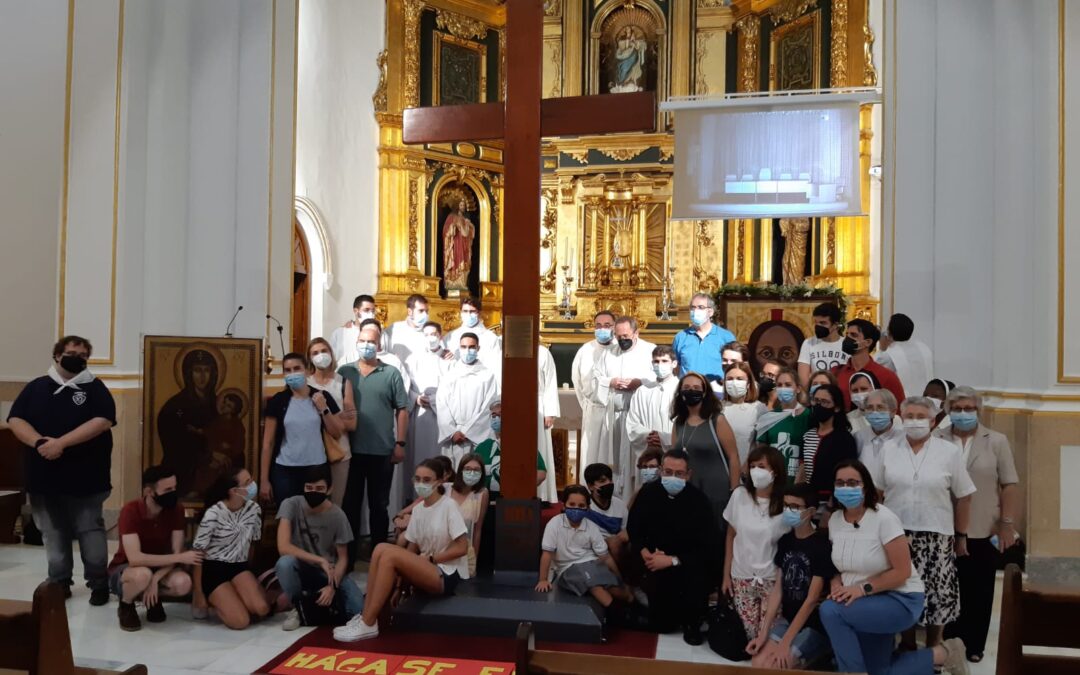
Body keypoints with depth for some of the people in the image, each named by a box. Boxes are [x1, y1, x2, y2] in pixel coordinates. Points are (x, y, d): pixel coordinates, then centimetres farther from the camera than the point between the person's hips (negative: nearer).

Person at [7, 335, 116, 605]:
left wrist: (61, 442, -21)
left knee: (90, 531, 1)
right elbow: (15, 420, 1)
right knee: (53, 533, 11)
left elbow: (103, 421, -14)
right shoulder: (36, 387, 9)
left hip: (85, 477, -3)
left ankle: (99, 584, 10)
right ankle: (59, 583, 23)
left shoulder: (94, 387, 1)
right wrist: (39, 442, -19)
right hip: (44, 476, 3)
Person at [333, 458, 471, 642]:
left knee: (390, 555, -24)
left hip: (448, 575, -7)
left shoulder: (448, 505, -9)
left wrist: (430, 559, -14)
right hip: (426, 572, 7)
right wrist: (402, 581, -8)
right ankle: (366, 616, -15)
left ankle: (368, 624, -19)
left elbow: (462, 548, -13)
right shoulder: (417, 510, 10)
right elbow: (412, 550, 7)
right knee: (381, 549, -14)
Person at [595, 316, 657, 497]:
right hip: (614, 413, 4)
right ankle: (615, 495, 13)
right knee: (615, 455, 5)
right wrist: (611, 382, -5)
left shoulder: (650, 350, 1)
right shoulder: (609, 353, 14)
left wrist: (639, 382, -16)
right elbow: (597, 377, 14)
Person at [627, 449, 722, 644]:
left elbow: (709, 547, -18)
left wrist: (673, 561, -25)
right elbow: (633, 529, 3)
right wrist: (644, 552, -16)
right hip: (657, 562, 2)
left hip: (689, 563, -2)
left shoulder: (698, 500, -16)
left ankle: (692, 623, -1)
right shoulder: (648, 493, -7)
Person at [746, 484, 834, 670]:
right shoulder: (785, 541, 4)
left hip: (816, 626, -6)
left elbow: (812, 599, -18)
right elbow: (777, 589, 5)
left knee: (772, 668, -18)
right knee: (758, 664, -11)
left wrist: (785, 643, -18)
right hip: (787, 619, 6)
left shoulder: (822, 545, -17)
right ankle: (801, 662, 12)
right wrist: (763, 633, -2)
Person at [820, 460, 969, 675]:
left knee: (830, 611, -27)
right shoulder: (834, 519, -2)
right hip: (865, 604, 7)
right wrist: (837, 586, -14)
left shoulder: (883, 518, -20)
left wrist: (863, 588, -26)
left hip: (900, 600, -7)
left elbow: (902, 572, -20)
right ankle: (938, 655, 29)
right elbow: (836, 565, 7)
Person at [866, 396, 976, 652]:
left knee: (937, 592, 2)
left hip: (936, 535, -1)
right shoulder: (888, 450, 3)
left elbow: (963, 497, 2)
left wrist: (961, 536, 2)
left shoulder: (950, 452, -2)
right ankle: (907, 647, 24)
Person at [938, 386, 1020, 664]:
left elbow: (1009, 485, 0)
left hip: (983, 532, 0)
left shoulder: (997, 441, 0)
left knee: (978, 591, 9)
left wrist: (1008, 524, -5)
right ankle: (946, 639, 22)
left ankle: (973, 644, 21)